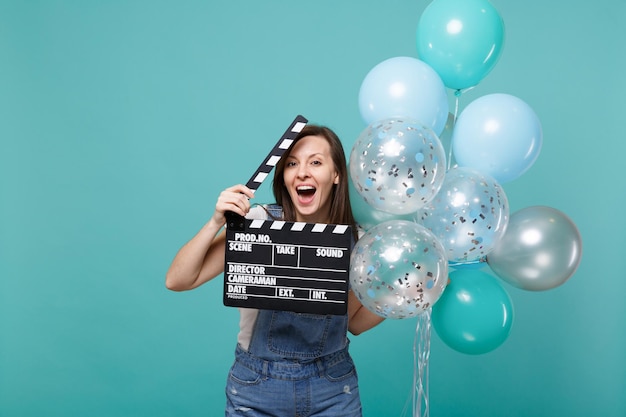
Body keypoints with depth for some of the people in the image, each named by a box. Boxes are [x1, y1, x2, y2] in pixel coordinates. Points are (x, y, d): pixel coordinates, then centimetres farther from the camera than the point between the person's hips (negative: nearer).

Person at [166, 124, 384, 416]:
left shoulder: (355, 238, -7)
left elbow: (355, 322, 5)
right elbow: (177, 281, -18)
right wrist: (217, 221, -29)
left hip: (333, 387, 2)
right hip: (257, 386, -2)